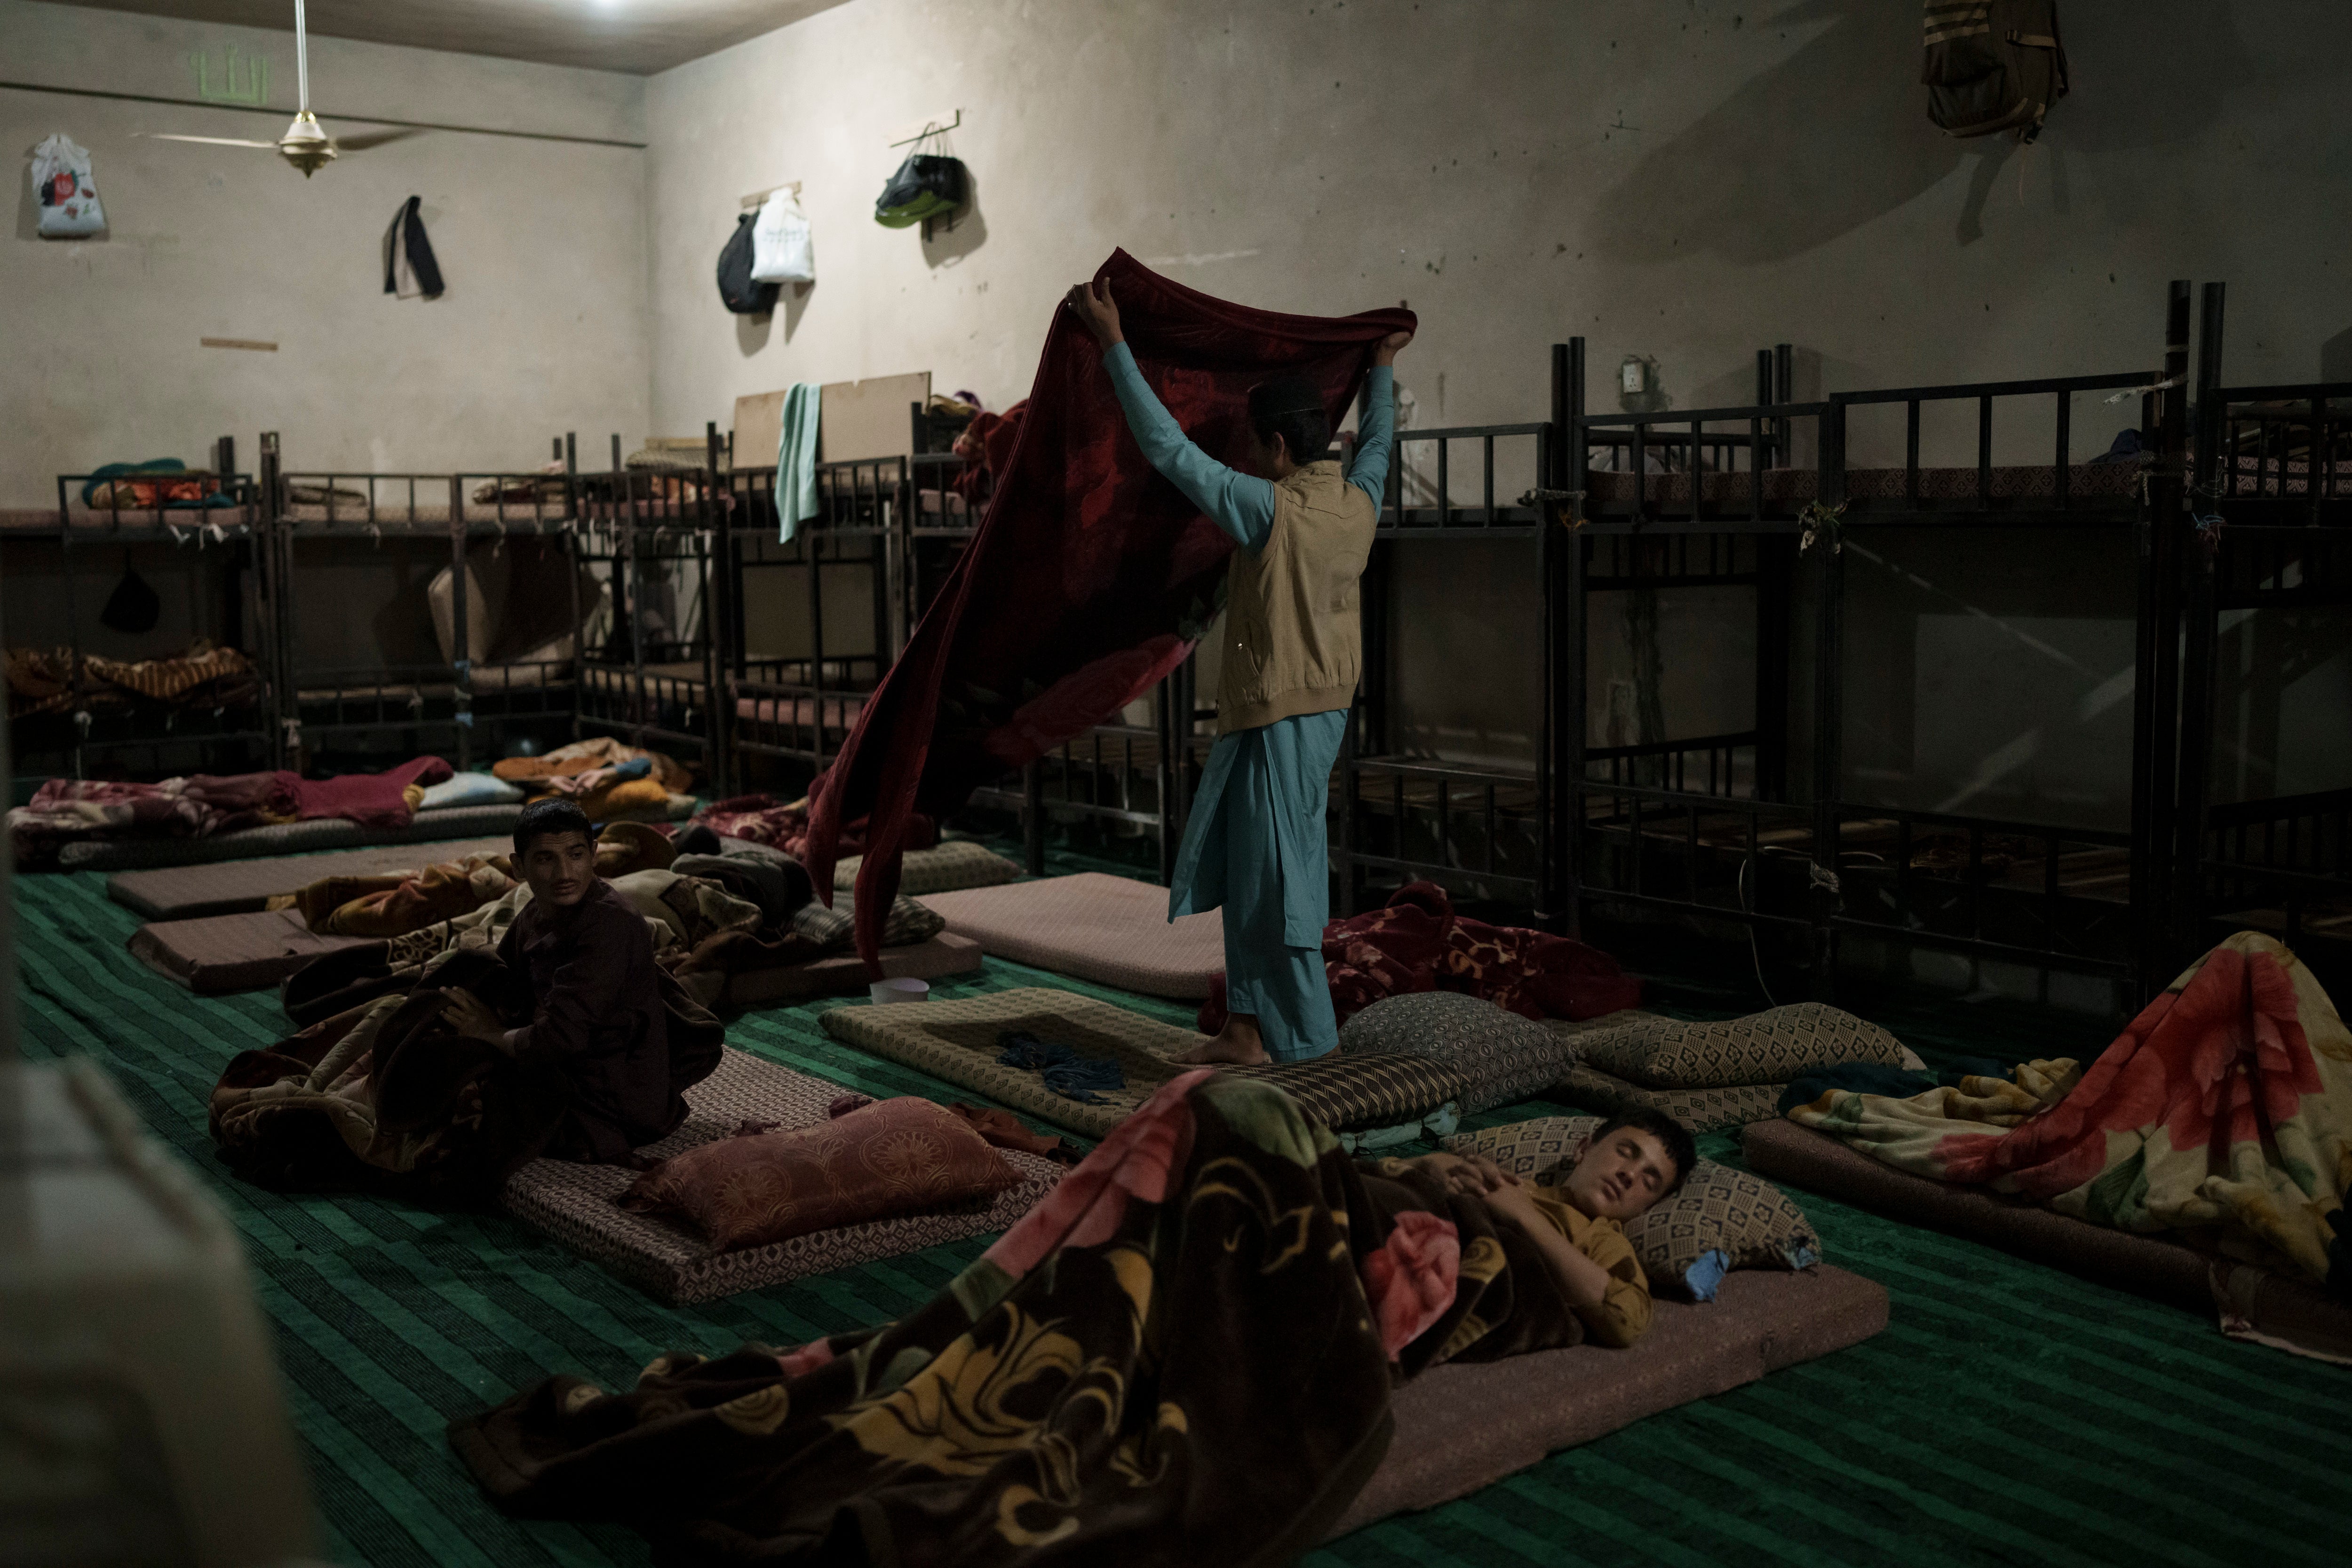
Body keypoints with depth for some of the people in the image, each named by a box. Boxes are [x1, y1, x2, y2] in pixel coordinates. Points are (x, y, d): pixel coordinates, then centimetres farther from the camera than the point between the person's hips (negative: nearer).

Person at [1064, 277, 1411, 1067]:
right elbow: (1376, 441, 26)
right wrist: (1382, 366, 44)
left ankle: (1306, 1040, 8)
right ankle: (1248, 1028, 18)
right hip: (1325, 705, 9)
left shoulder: (1271, 508, -19)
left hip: (1278, 715, -9)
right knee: (1248, 868, 13)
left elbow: (1170, 447, -18)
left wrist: (1114, 343, -13)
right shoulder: (1358, 502, 3)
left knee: (1277, 877, 0)